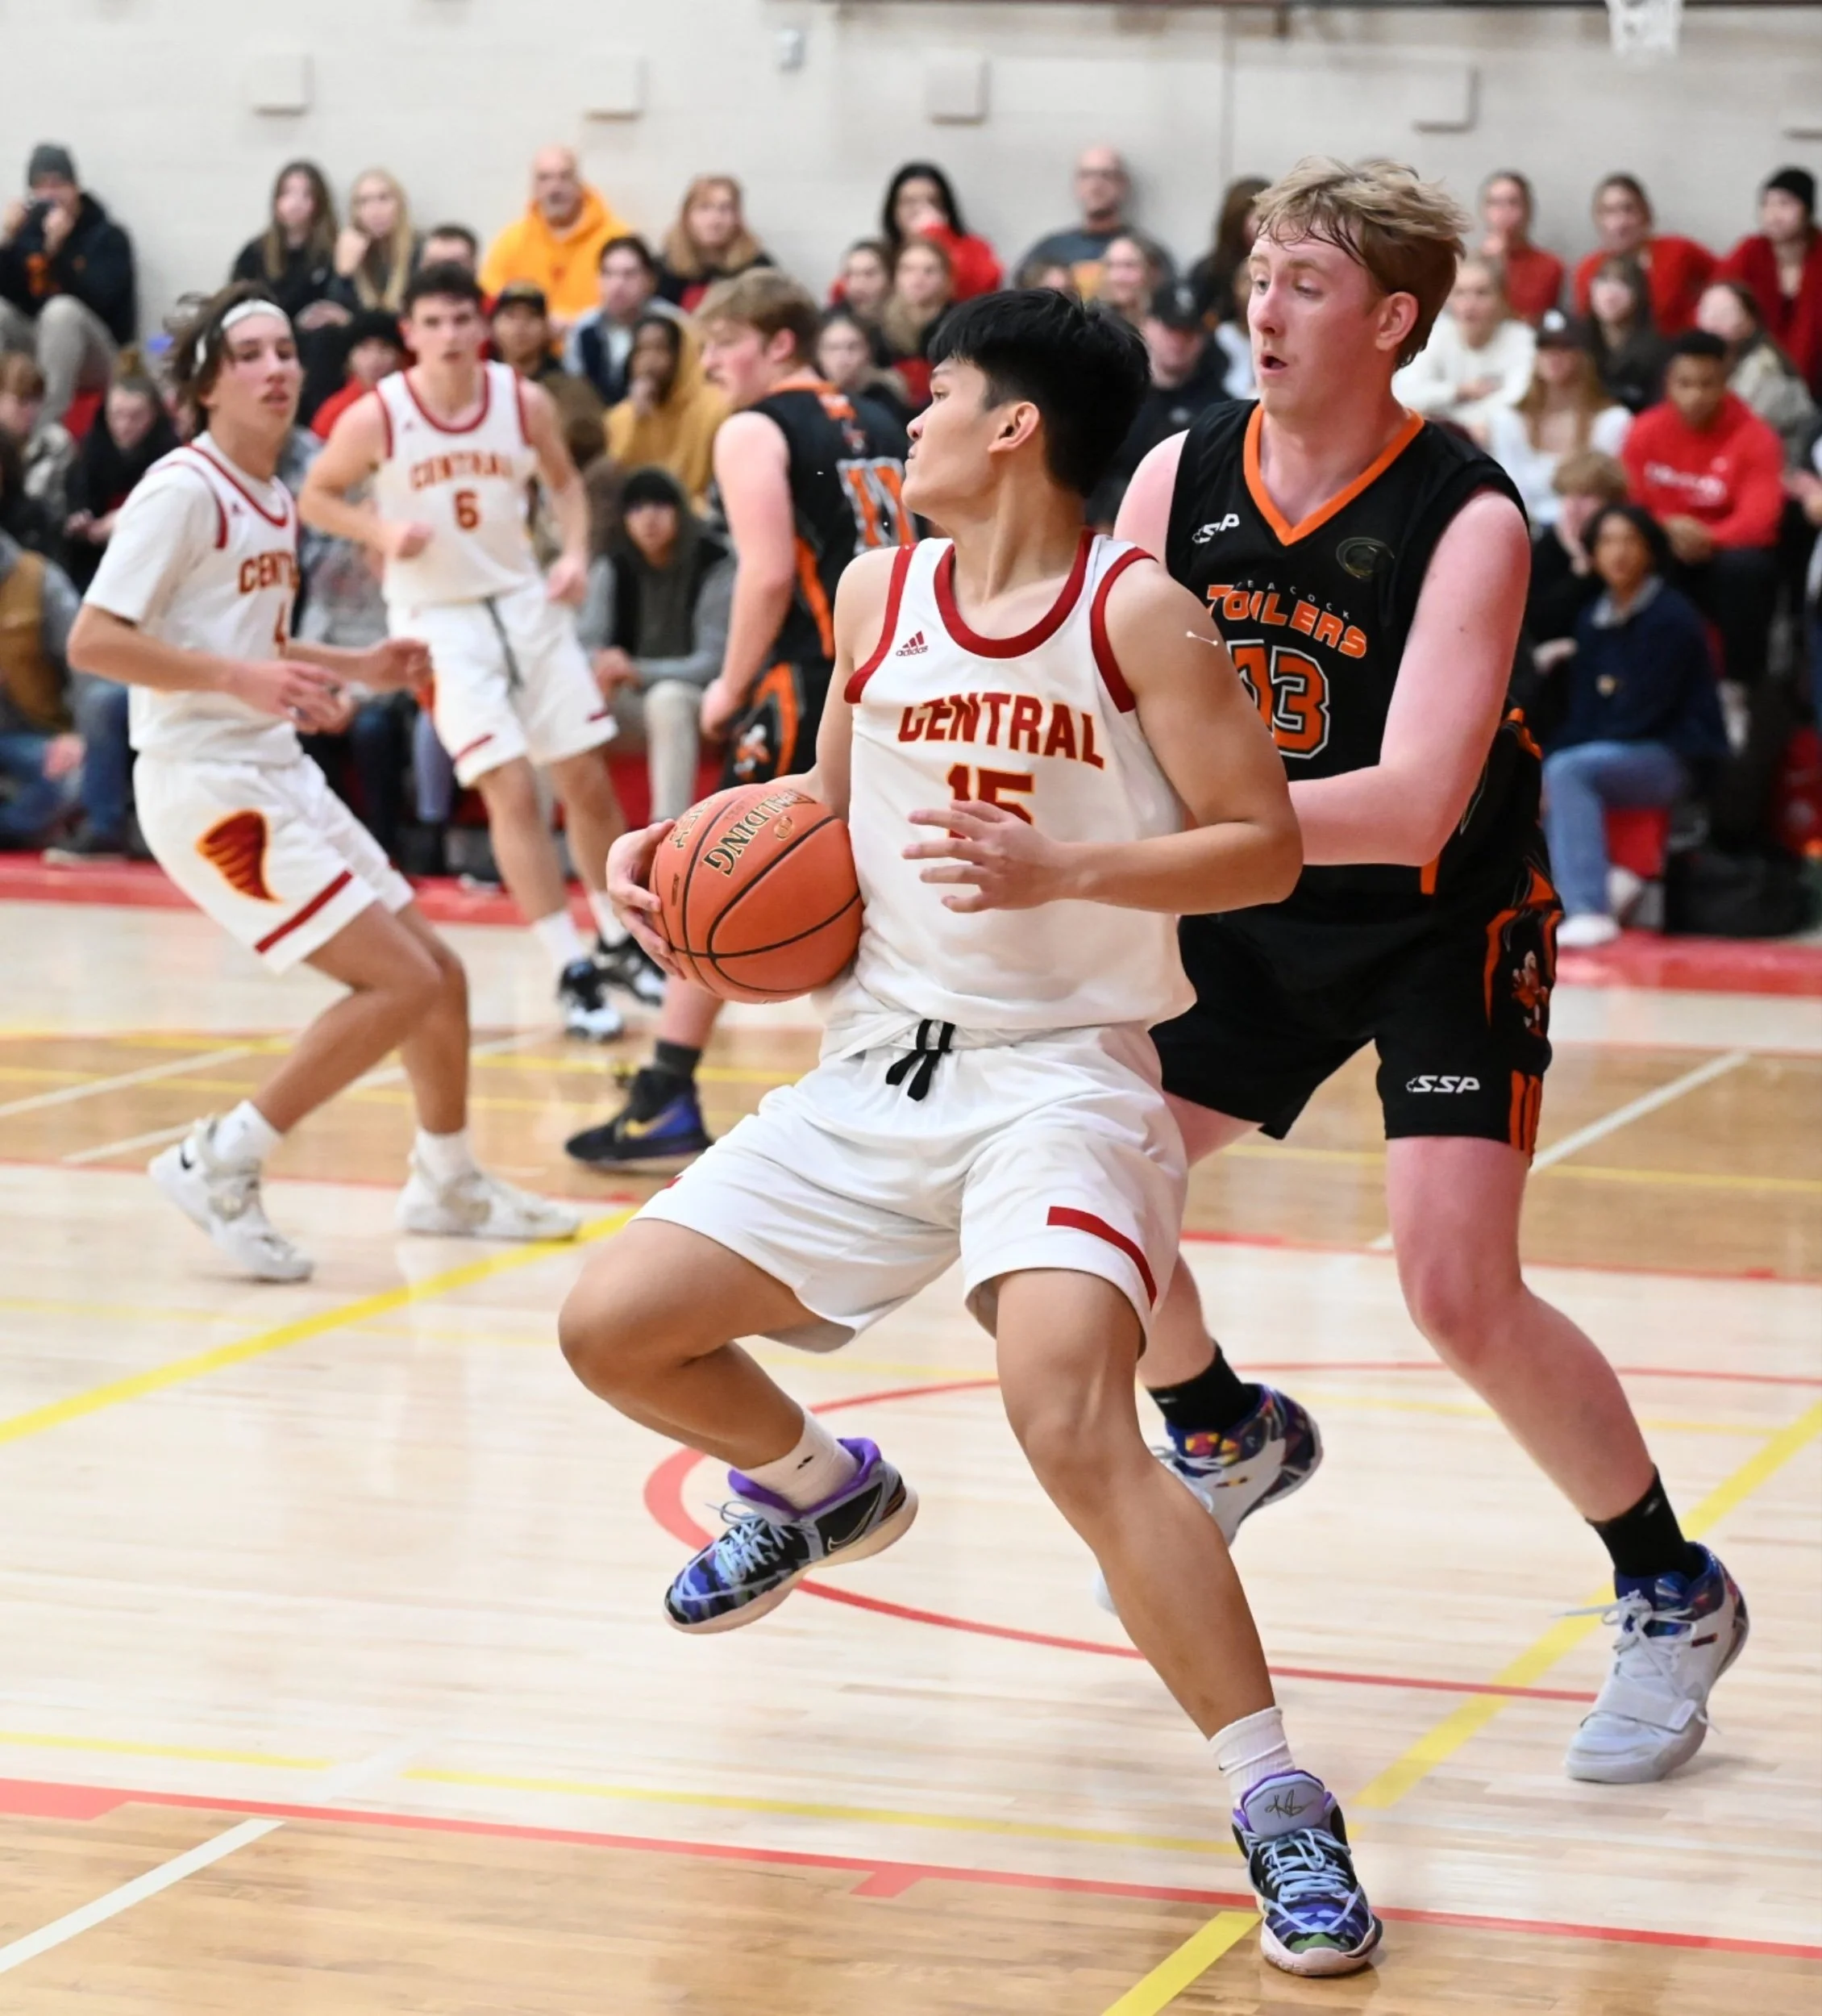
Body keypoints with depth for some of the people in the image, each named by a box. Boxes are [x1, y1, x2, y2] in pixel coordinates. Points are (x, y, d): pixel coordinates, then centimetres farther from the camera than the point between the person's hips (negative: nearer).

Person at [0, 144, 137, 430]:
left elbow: (97, 300, -21)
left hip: (93, 360, -4)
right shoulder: (25, 230, 6)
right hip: (35, 353, 4)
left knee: (62, 310, -33)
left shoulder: (108, 237, -5)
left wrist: (57, 248, -29)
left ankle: (47, 425, -41)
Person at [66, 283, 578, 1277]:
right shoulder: (184, 488, -13)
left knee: (439, 975, 14)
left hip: (277, 774, 9)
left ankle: (447, 1181, 34)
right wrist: (244, 678, -29)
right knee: (401, 982, -15)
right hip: (205, 779, -9)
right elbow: (93, 641, -21)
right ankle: (217, 1164, -8)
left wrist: (354, 667, 13)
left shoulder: (274, 499, 13)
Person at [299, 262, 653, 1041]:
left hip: (525, 601, 3)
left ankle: (619, 942, 28)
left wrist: (576, 552, -7)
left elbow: (564, 482, 10)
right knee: (512, 790, -12)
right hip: (439, 619, -3)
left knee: (587, 780, 8)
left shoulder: (524, 401, -7)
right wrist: (382, 532, -18)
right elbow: (314, 496, -2)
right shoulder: (377, 417, -14)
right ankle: (573, 973, -6)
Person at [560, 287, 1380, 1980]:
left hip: (1066, 1066, -7)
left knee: (1072, 1422, -29)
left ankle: (1280, 1810, -22)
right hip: (877, 1071, 7)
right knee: (610, 1329, 5)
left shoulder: (1137, 612, -10)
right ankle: (820, 1488, 37)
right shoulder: (879, 597, 7)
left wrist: (1060, 869, -25)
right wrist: (687, 849, 5)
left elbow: (1264, 845, -12)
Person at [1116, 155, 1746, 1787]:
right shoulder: (1181, 477, -8)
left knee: (1459, 1287, -17)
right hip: (1262, 918, 6)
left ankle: (1674, 1596, 4)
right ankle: (1229, 1438, 33)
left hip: (1443, 920, -6)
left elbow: (1413, 804, -35)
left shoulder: (1468, 522, -25)